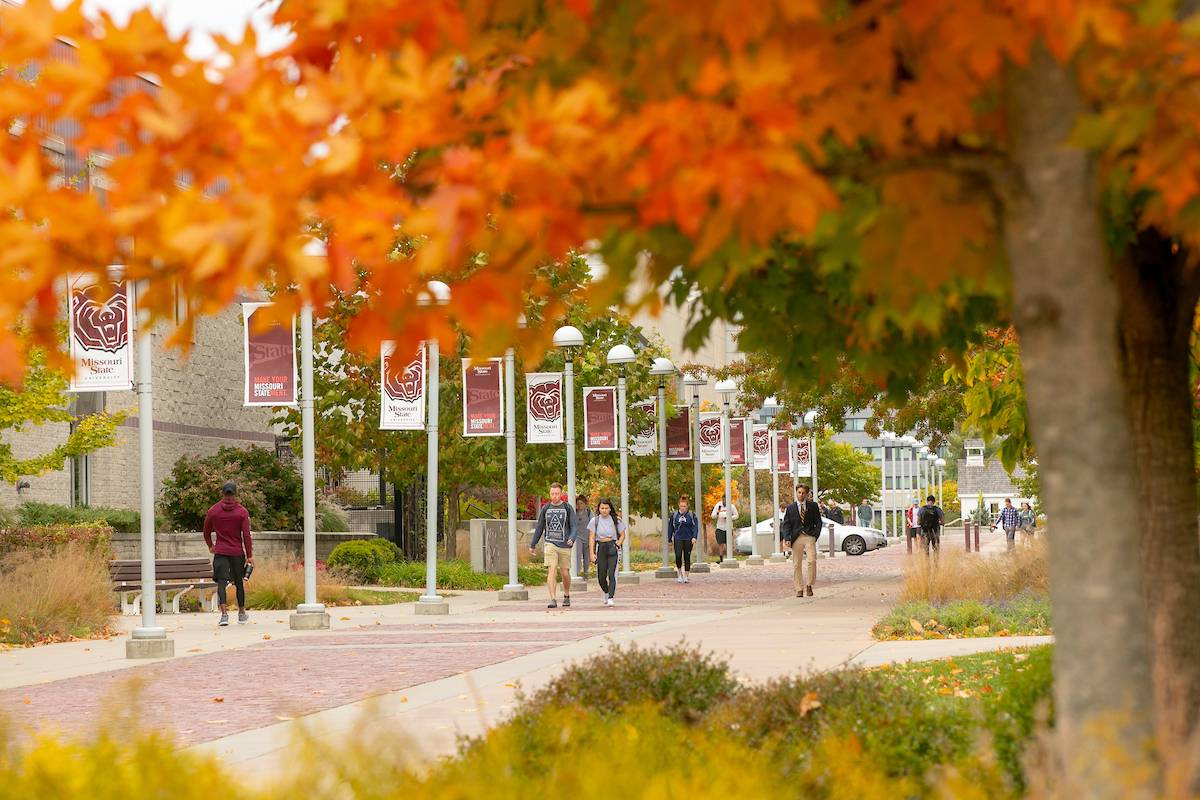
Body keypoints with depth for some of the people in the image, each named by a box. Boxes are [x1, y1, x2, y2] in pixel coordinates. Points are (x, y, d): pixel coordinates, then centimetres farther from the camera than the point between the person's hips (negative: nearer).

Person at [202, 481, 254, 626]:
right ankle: (242, 614, 26)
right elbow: (246, 535, -6)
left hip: (220, 553, 0)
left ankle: (224, 614, -22)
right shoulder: (242, 512, -3)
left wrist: (210, 546, 32)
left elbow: (206, 532, 13)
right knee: (239, 583, 13)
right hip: (237, 553, 0)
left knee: (221, 582, -6)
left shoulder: (213, 511, 2)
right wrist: (249, 556, -2)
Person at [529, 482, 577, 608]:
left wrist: (572, 539, -24)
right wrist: (533, 544, 17)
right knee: (552, 570, -14)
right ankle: (553, 599, -18)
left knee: (565, 573, 6)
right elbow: (539, 528, 15)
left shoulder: (568, 508, 0)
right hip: (550, 544, 0)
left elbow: (573, 527, -4)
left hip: (565, 546, 0)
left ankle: (566, 596, 30)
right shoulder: (545, 508, 6)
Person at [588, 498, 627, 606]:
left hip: (613, 548, -1)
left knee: (612, 574, -13)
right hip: (600, 548, 1)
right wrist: (592, 553, -4)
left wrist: (618, 544, -8)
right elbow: (591, 537, 4)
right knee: (601, 576, 2)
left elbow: (622, 535, 10)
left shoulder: (616, 520, 4)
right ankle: (606, 593, 31)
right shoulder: (594, 521, 5)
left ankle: (611, 598, -11)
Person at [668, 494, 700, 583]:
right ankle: (679, 574, 2)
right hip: (678, 538, 0)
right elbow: (670, 527, 12)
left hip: (688, 539, 0)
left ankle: (685, 576, 13)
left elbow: (695, 527, -1)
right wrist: (669, 539, 12)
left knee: (687, 558, 3)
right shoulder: (674, 515, 5)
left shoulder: (691, 515, 2)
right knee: (678, 556, -16)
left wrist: (694, 537, -15)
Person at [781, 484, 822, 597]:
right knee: (797, 564, 1)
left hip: (809, 537, -1)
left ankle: (809, 585, -3)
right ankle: (799, 589, 8)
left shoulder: (813, 506, 9)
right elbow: (786, 524, 7)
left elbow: (818, 522, 9)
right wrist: (787, 539, -7)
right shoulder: (790, 508, 11)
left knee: (812, 560, -17)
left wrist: (816, 535, -4)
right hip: (796, 538, 1)